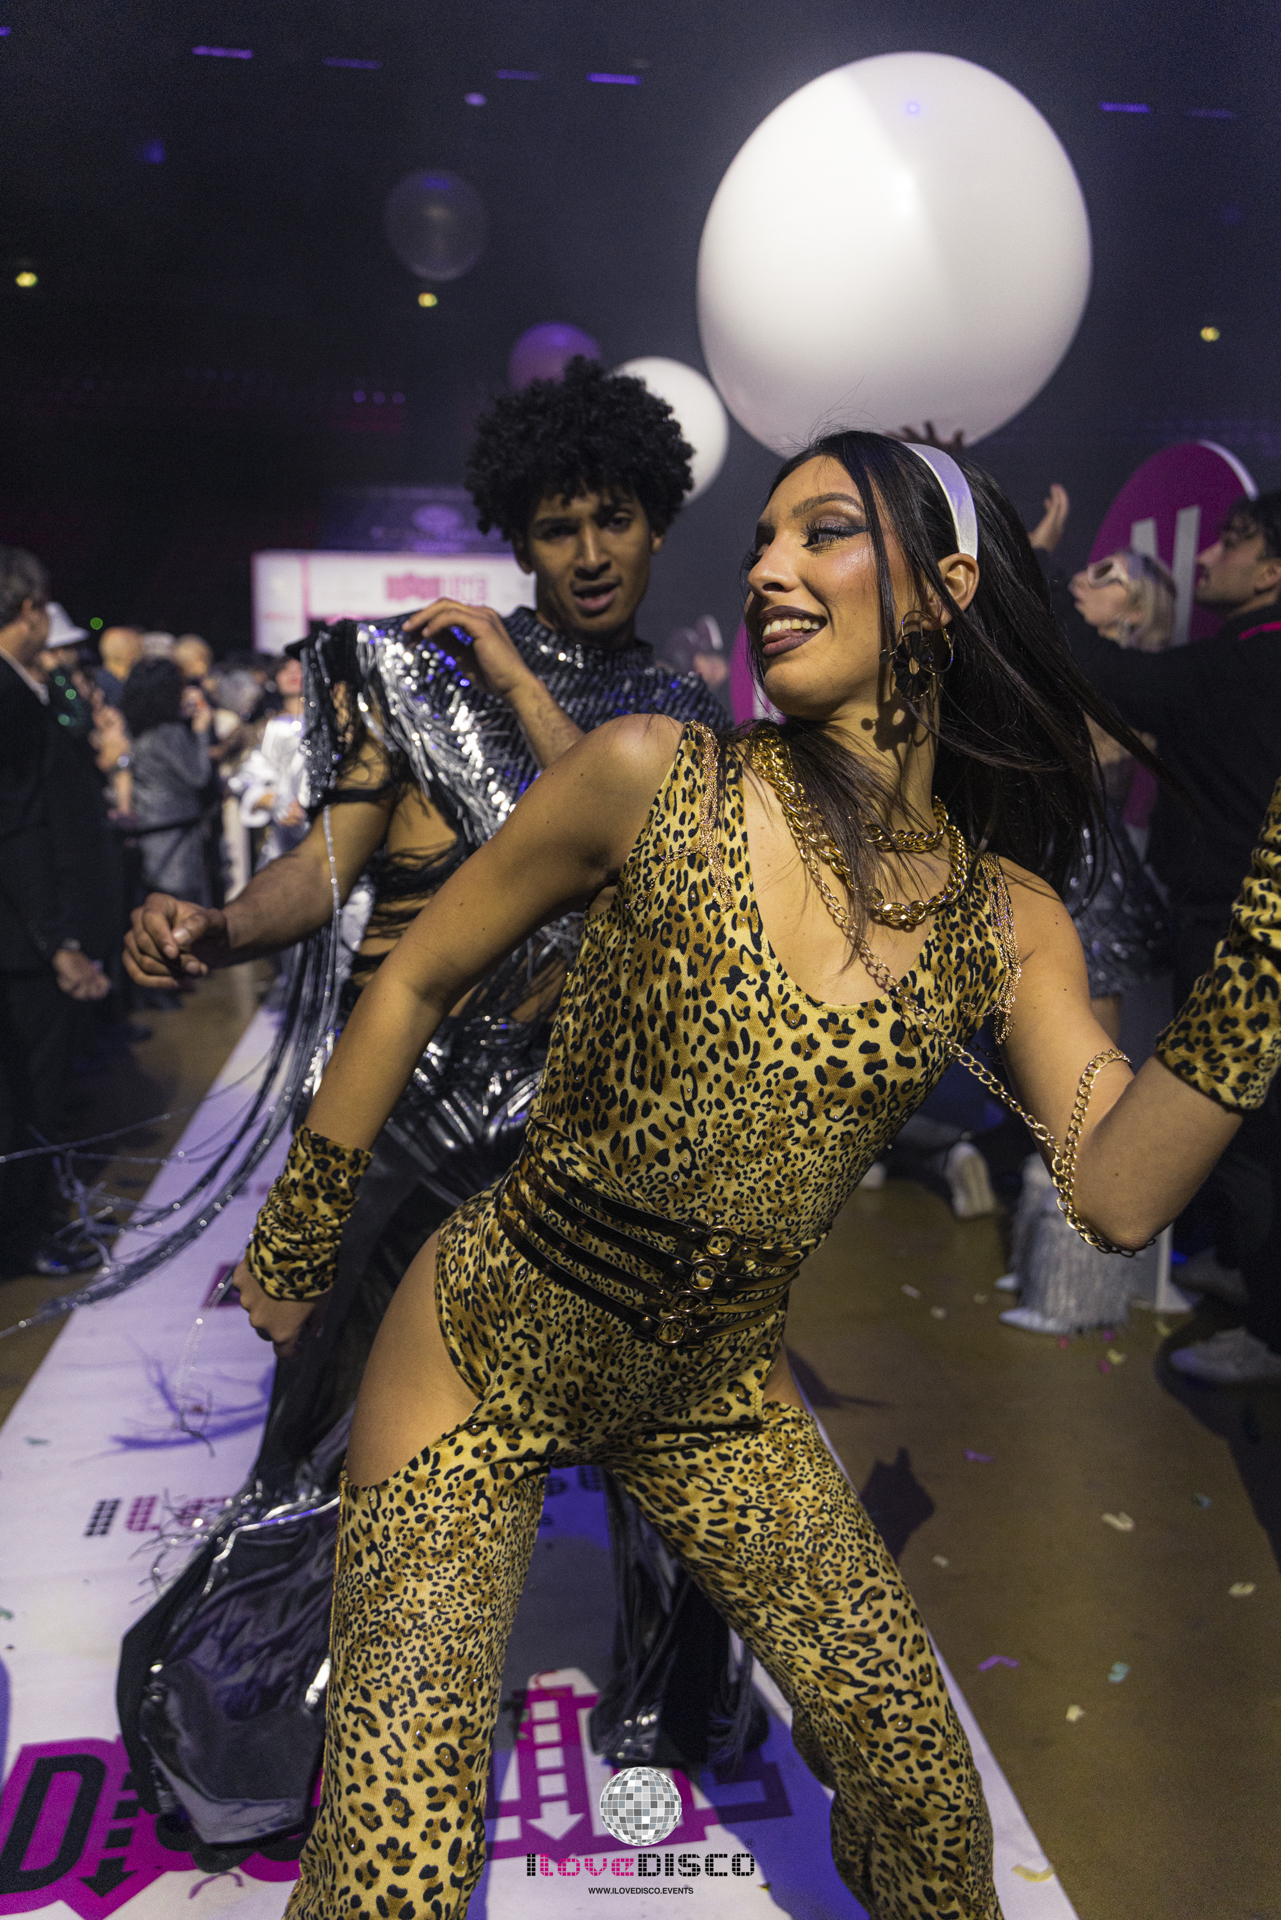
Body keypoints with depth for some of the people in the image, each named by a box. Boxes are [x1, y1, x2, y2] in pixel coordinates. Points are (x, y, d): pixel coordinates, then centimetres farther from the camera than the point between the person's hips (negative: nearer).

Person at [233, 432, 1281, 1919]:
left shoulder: (1006, 920, -6)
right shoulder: (655, 779, -16)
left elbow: (1118, 1191, -15)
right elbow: (414, 983, -6)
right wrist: (291, 1254, 3)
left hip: (719, 1394, 3)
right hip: (482, 1360, -2)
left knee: (929, 1798, 12)